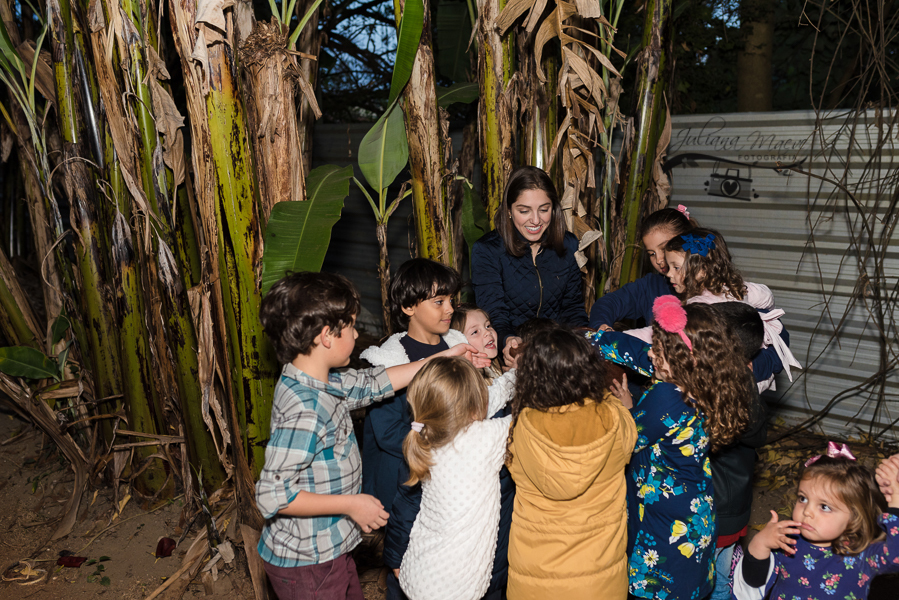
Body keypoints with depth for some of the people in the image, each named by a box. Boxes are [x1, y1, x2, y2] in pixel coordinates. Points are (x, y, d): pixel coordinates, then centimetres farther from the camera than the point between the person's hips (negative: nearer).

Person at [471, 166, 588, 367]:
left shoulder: (568, 245, 8)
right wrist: (508, 340, -33)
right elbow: (494, 316, -10)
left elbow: (573, 305, 13)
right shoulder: (486, 251, -6)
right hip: (513, 352, -3)